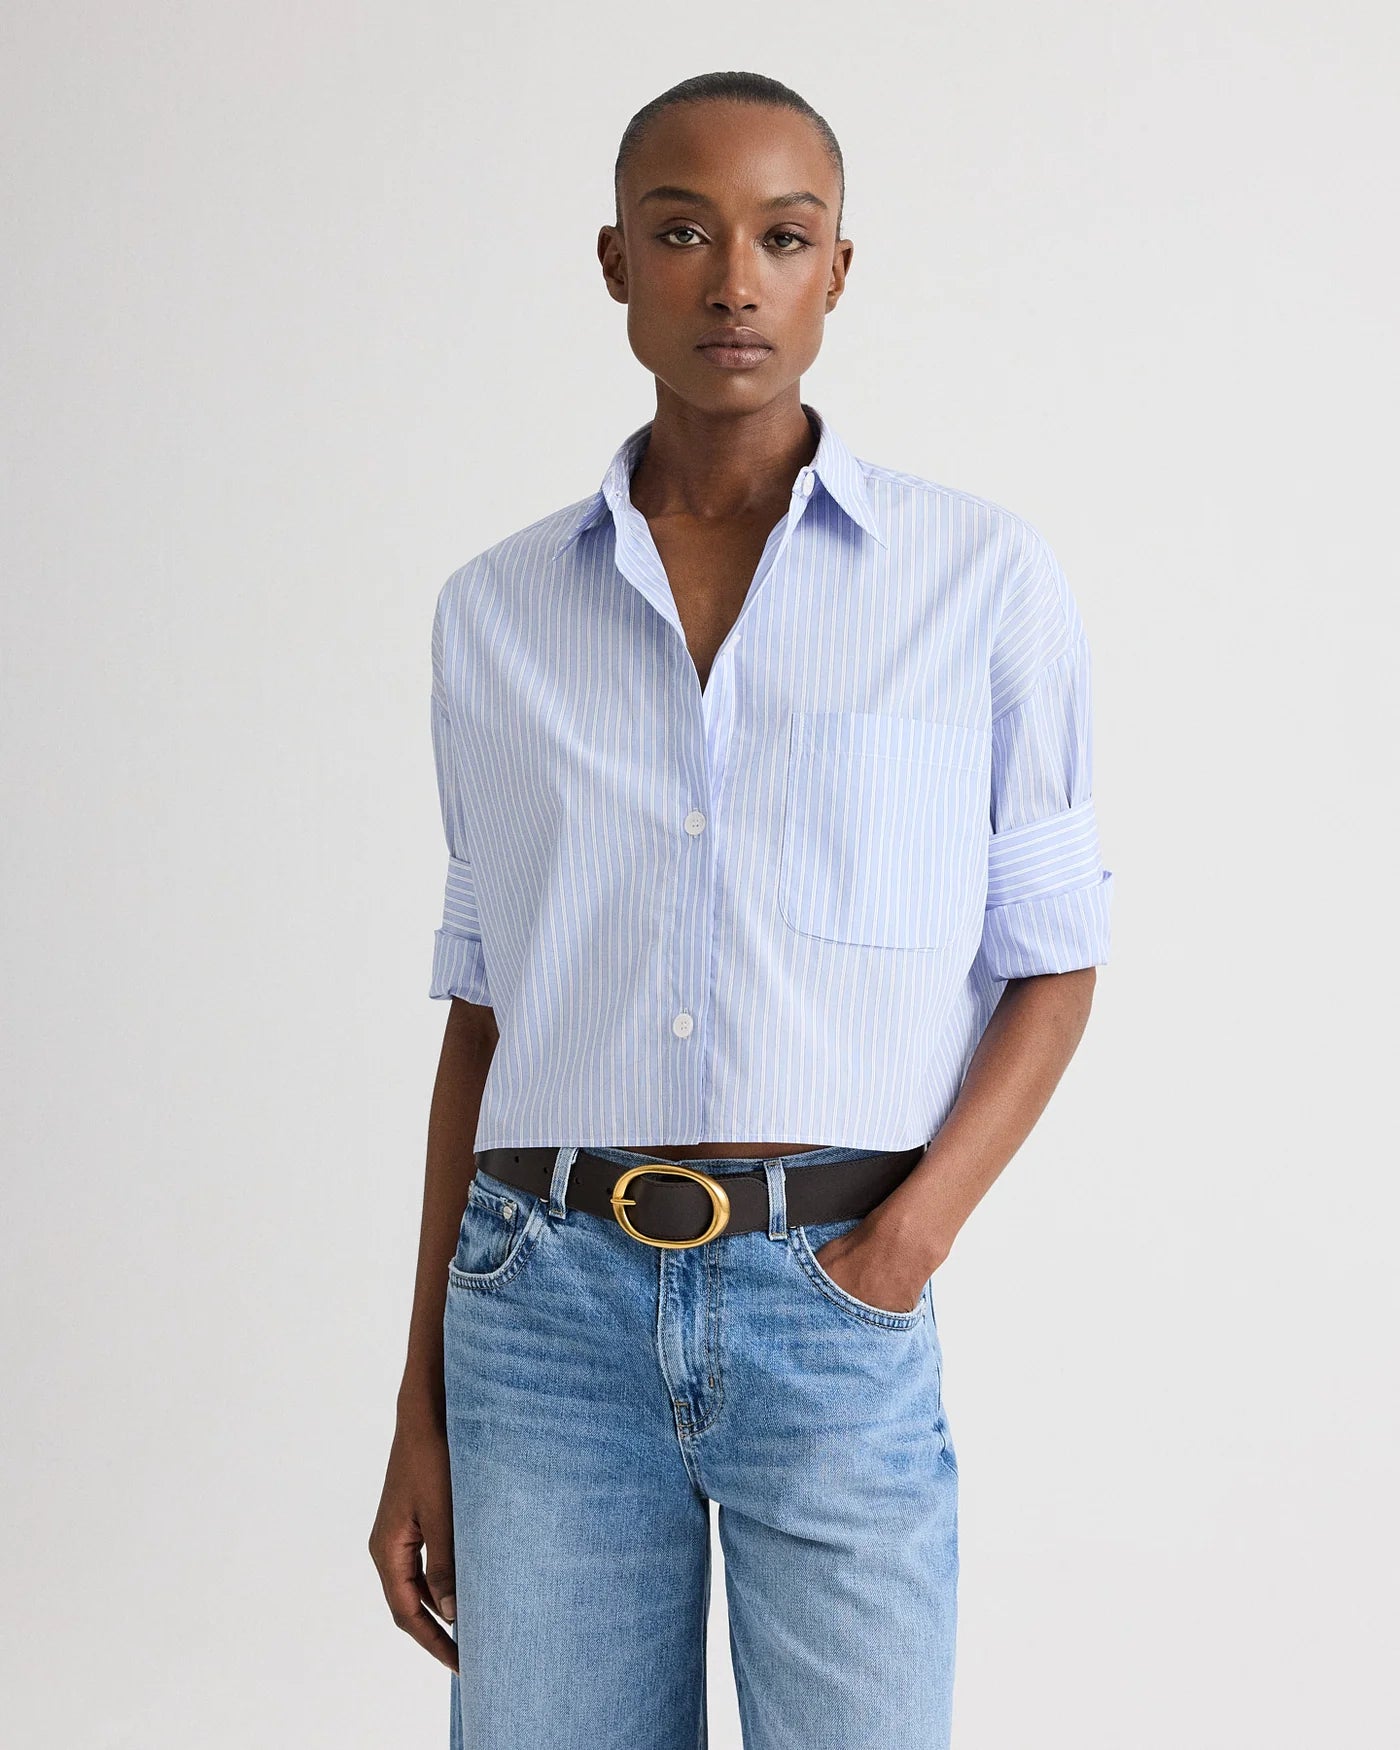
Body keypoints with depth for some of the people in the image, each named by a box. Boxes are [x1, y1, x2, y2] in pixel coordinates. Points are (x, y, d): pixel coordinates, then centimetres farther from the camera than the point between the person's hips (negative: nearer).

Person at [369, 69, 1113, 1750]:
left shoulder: (985, 577, 1)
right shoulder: (497, 611, 8)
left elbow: (1051, 965, 6)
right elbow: (484, 1014, 11)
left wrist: (908, 1240, -10)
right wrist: (421, 1412, 9)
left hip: (837, 1313, -1)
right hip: (545, 1305, 2)